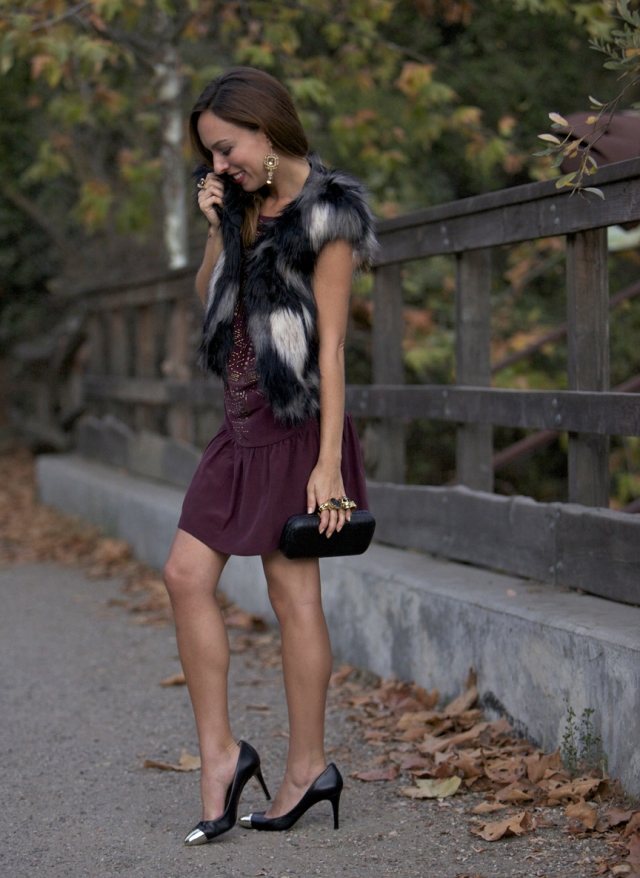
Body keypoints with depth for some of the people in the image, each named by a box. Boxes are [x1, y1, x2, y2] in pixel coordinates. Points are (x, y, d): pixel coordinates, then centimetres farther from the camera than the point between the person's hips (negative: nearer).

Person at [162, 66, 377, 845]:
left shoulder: (325, 215, -11)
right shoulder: (246, 203, 12)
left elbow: (332, 343, -14)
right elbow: (208, 294, 20)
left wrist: (328, 462, -17)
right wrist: (216, 225, 4)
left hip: (295, 422, -8)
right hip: (243, 418, 8)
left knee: (293, 594, 0)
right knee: (186, 575, 1)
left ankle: (307, 765, 12)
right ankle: (219, 754, 7)